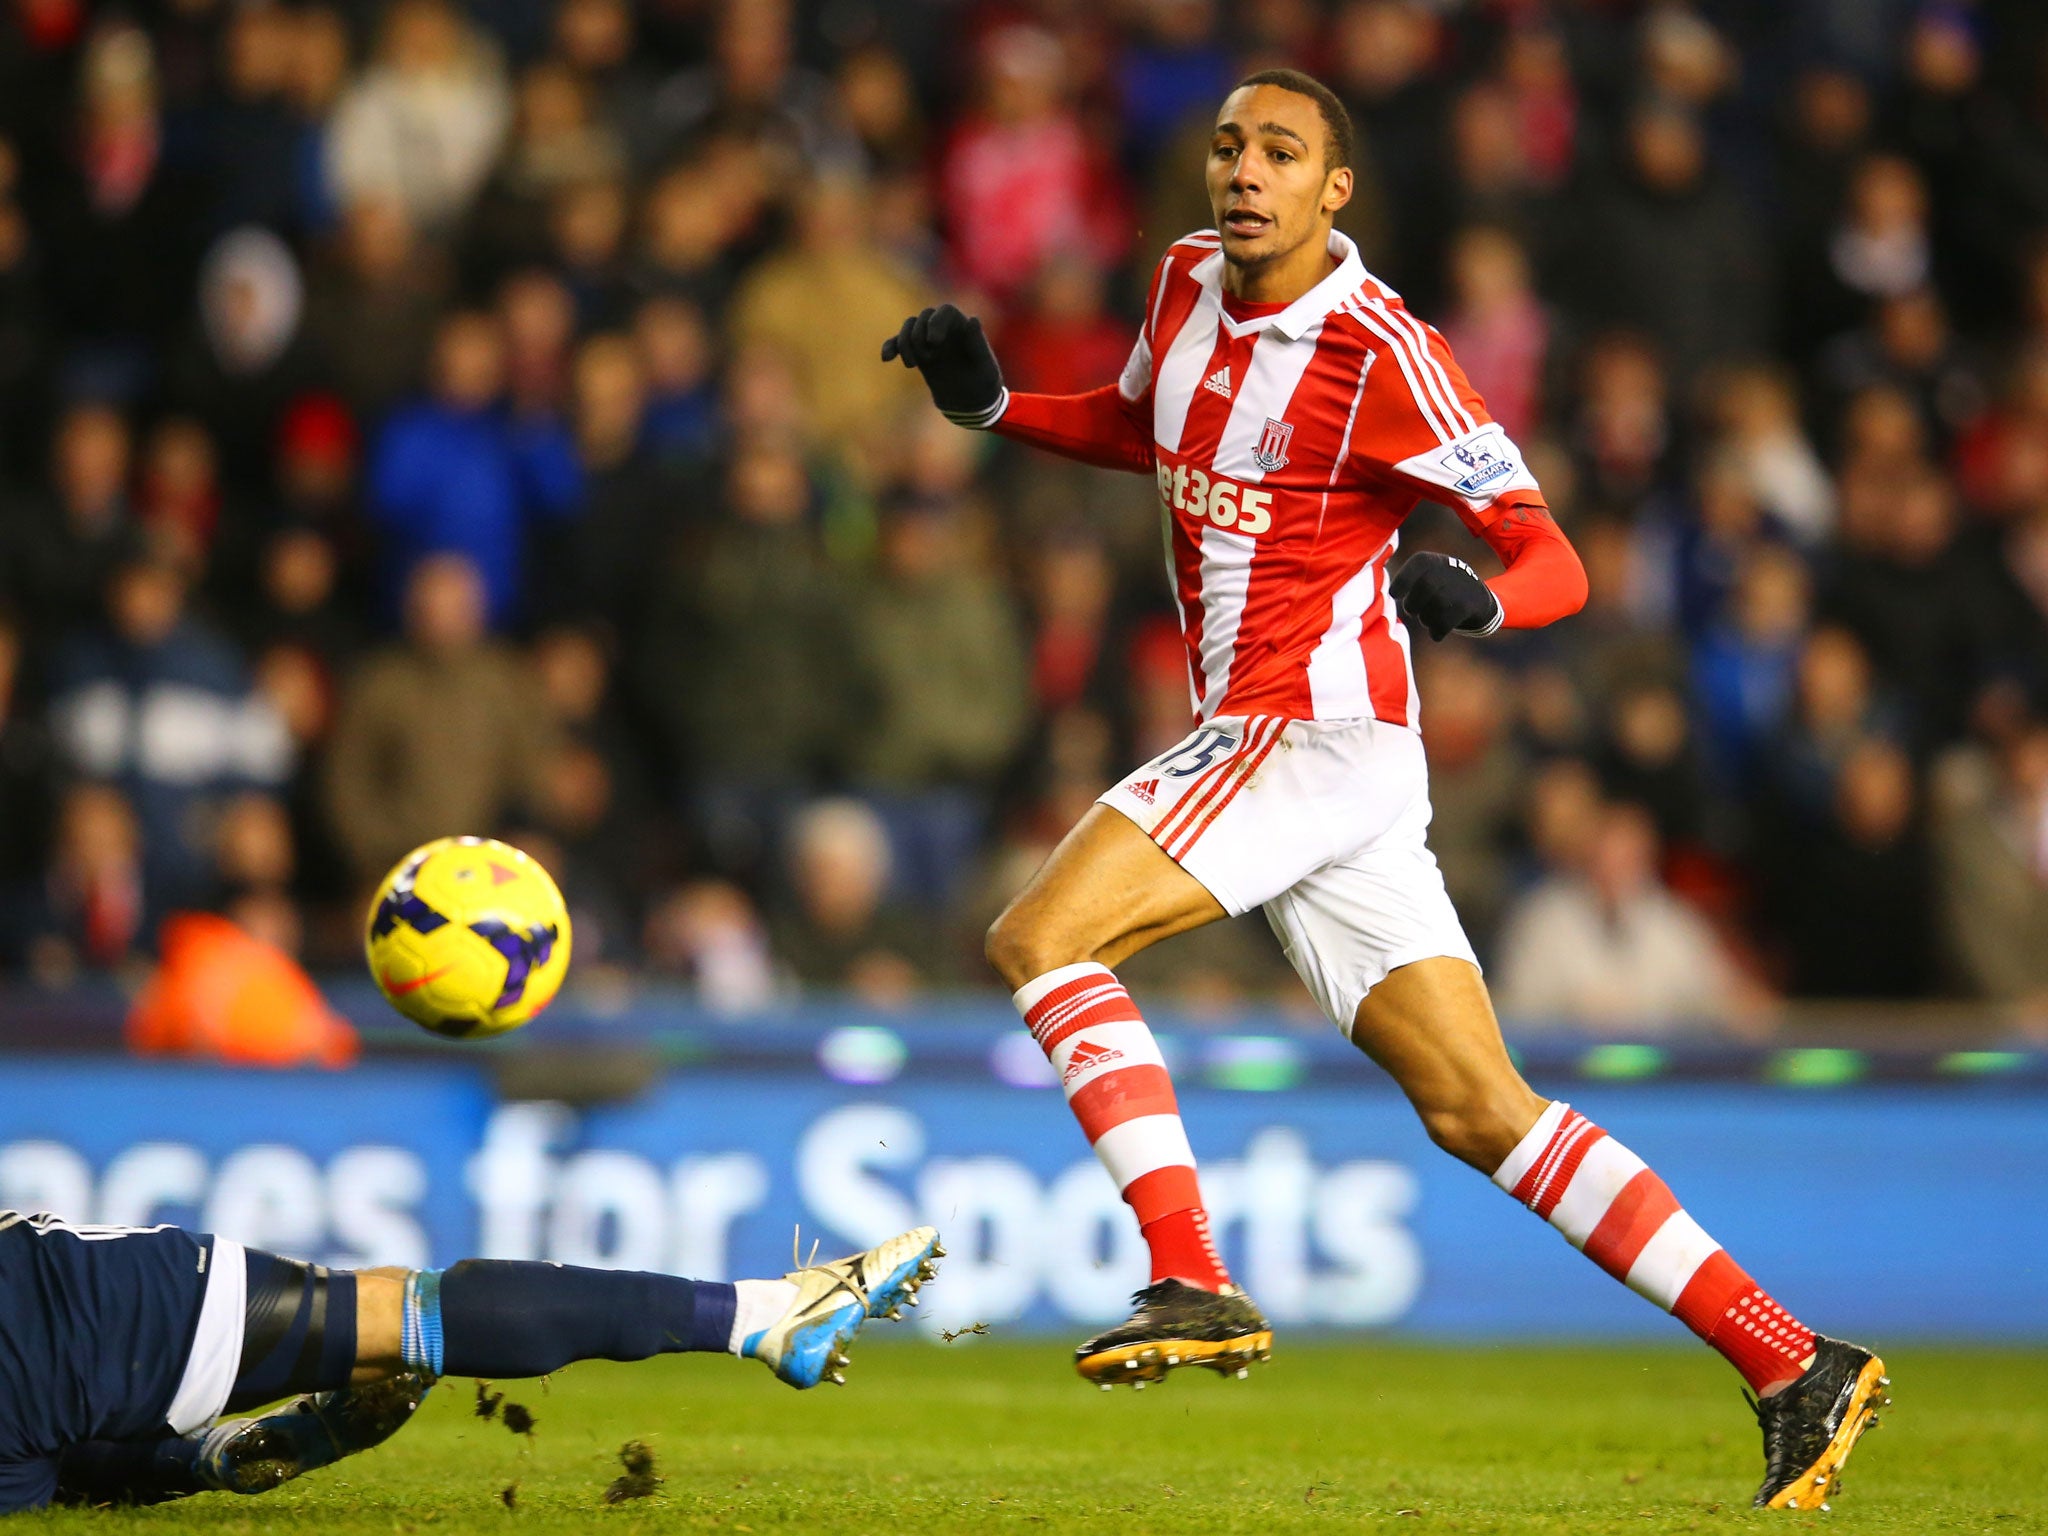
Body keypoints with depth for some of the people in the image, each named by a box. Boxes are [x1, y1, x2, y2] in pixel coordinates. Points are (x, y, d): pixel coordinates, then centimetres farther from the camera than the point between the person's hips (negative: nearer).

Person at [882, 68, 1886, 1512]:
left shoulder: (1380, 352, -14)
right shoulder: (1189, 282, 9)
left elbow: (1554, 562, -13)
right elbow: (1137, 425, 31)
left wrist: (1472, 597, -35)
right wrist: (988, 400, 15)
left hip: (1321, 730, -8)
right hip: (1263, 739, 8)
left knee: (1041, 938, -15)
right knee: (1480, 1111, 4)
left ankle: (1192, 1284, -17)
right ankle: (1796, 1365, 3)